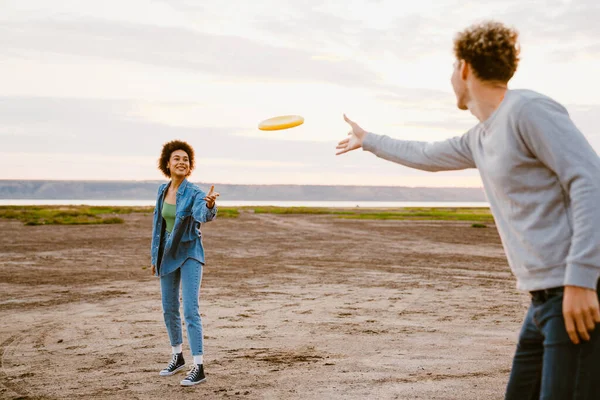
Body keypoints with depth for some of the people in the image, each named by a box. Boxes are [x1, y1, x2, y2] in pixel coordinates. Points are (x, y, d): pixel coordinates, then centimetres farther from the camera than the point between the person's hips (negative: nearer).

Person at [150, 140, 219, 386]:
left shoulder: (195, 193, -15)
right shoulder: (162, 191, 3)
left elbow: (206, 215, -36)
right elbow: (158, 224, 12)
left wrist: (210, 204, -59)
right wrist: (156, 256, 16)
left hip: (189, 254, -6)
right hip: (168, 254, 6)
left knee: (190, 310, -12)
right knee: (169, 309, 13)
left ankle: (198, 368, -9)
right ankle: (178, 358, 31)